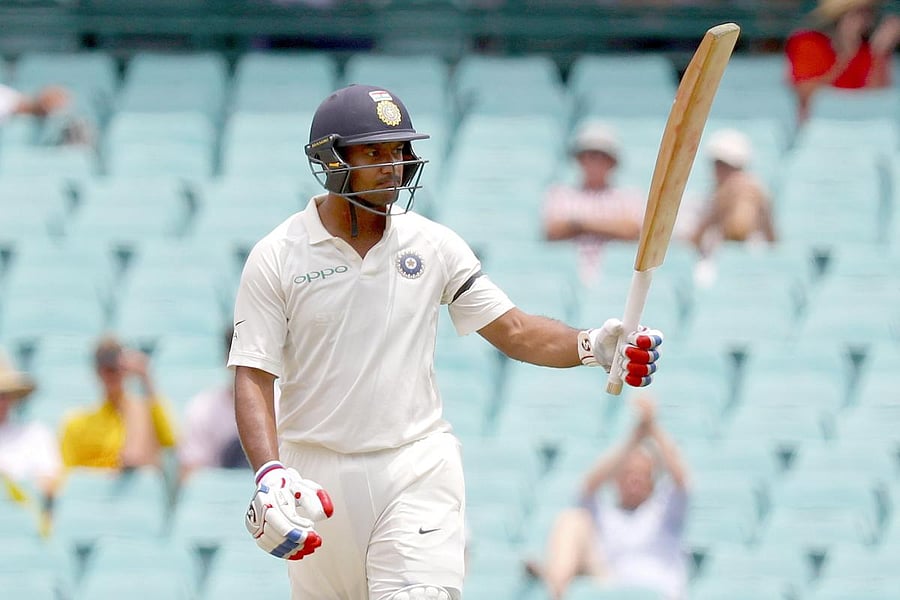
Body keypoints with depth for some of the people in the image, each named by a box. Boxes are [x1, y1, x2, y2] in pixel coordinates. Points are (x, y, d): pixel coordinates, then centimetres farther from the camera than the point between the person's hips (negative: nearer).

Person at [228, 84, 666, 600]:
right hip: (317, 475, 0)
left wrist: (590, 346, -14)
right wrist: (270, 474, -24)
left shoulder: (434, 246, 4)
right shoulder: (276, 258, -3)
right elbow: (253, 379, -8)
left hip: (417, 470, 0)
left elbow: (513, 331, 5)